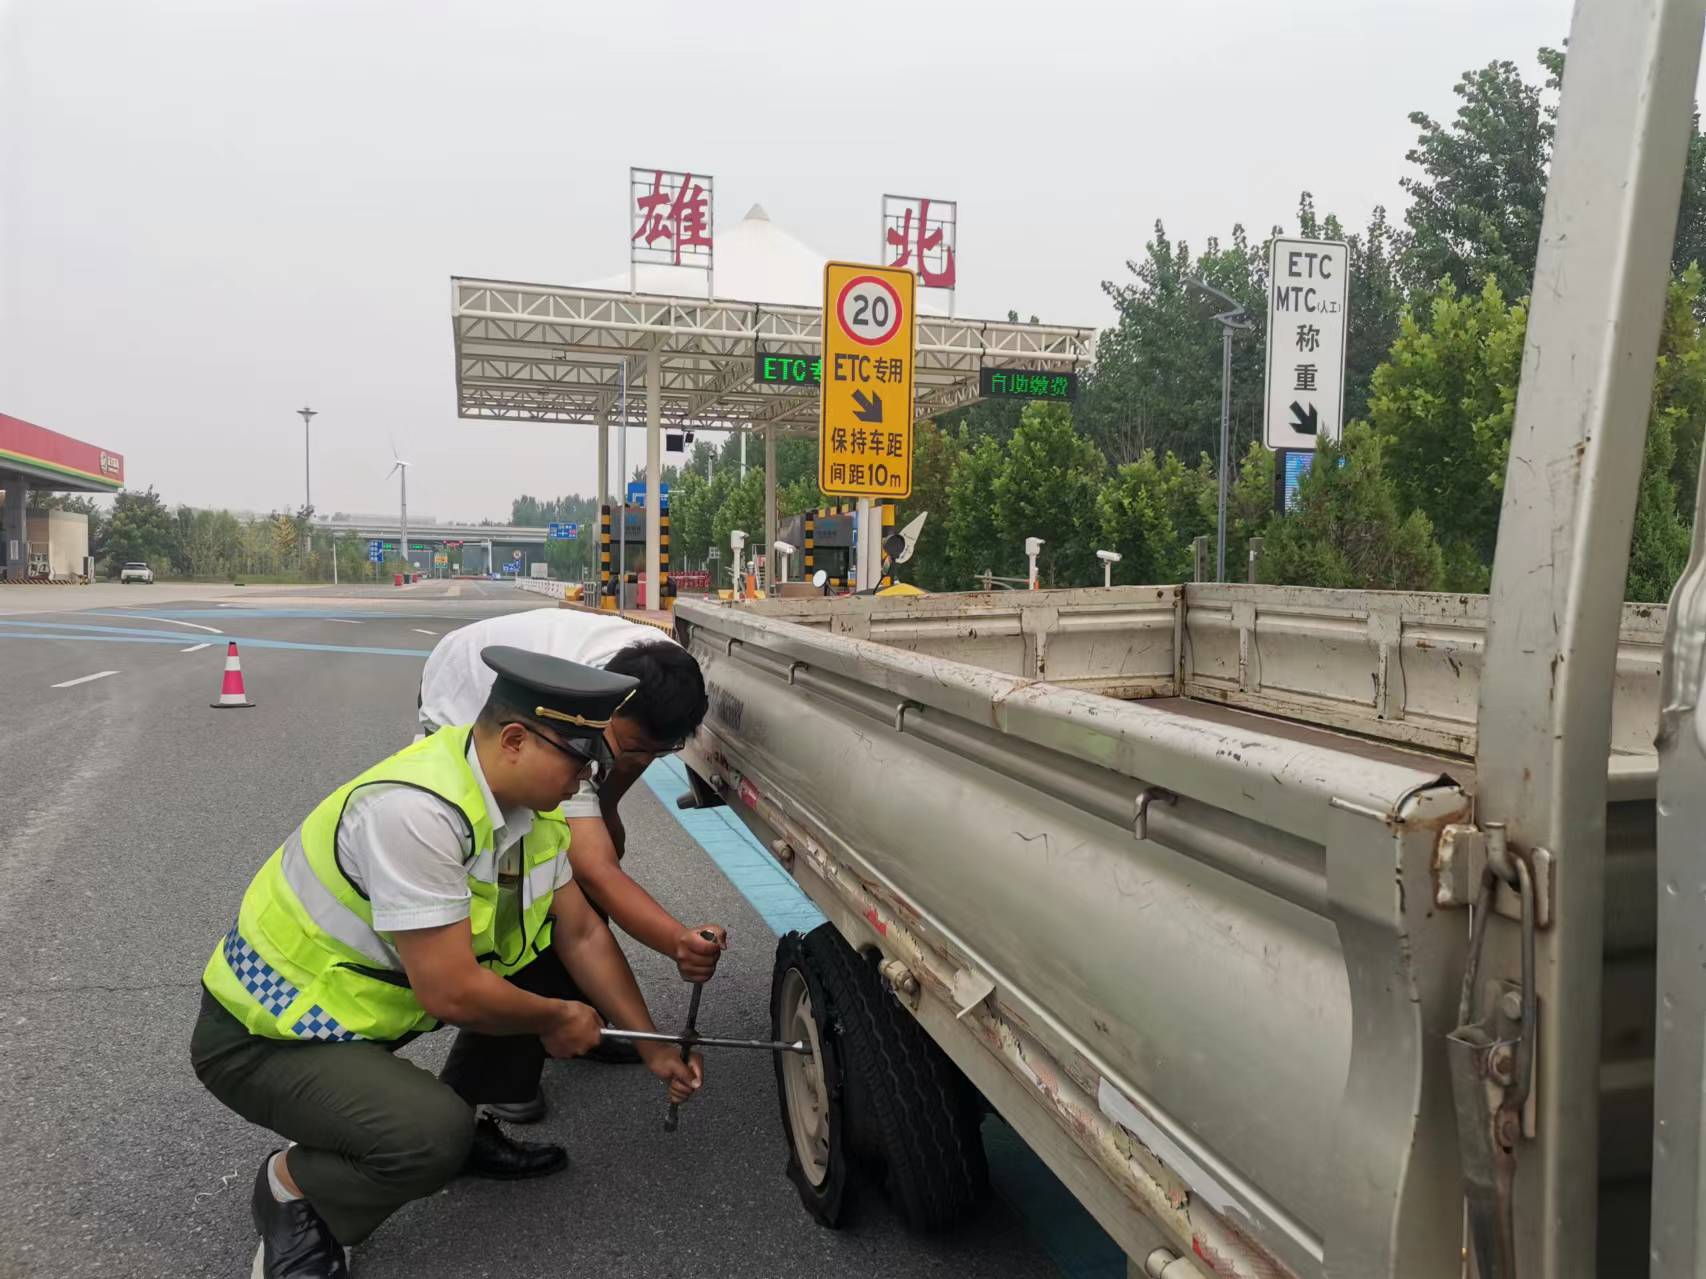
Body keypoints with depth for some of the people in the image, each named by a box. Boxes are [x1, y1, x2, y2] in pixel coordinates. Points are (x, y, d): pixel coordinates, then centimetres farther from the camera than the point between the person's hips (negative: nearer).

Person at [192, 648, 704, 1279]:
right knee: (431, 1138, -29)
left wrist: (652, 1044, 3)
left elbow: (581, 932, 3)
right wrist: (557, 1019, -14)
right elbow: (450, 992, -32)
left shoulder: (529, 802, -7)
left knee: (541, 949, 0)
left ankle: (466, 1129, 17)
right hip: (266, 1036, -8)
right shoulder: (414, 811, -34)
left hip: (373, 987, 9)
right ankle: (291, 1188, 3)